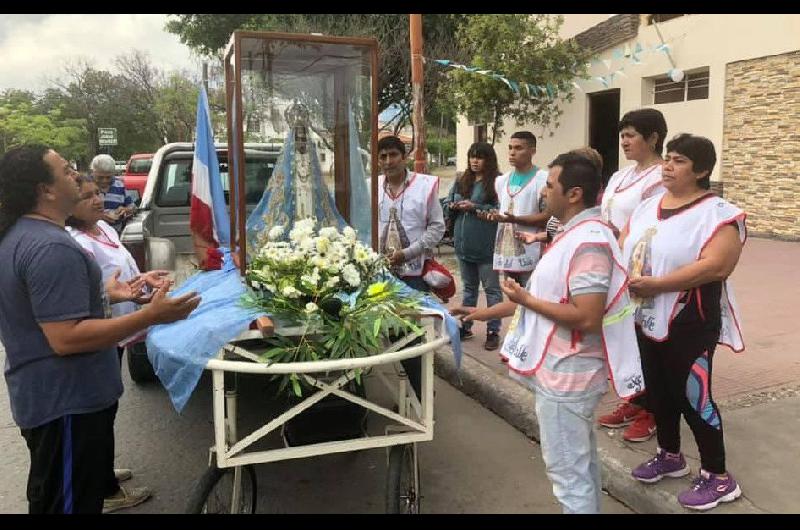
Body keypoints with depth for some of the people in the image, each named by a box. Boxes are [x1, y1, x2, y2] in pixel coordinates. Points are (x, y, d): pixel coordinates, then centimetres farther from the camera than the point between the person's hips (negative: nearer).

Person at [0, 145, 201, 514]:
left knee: (52, 498, 26)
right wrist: (150, 316, -30)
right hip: (67, 403, -11)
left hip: (43, 396, 11)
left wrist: (105, 295, 19)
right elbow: (65, 338, -30)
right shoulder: (52, 248, -26)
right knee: (72, 504, 5)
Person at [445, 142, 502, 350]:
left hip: (486, 245, -6)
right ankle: (466, 326, 30)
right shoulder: (461, 181, 11)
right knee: (469, 287, 19)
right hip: (464, 244, 7)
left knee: (492, 289, 5)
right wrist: (453, 206, -5)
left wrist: (474, 207, -22)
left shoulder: (496, 181, -10)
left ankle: (493, 331, 14)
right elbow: (448, 203, 16)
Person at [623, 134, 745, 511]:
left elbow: (715, 266, -26)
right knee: (658, 389, 17)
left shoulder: (718, 213, -14)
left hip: (688, 325, -7)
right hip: (645, 318, 7)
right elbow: (622, 246, 11)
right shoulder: (648, 206, 8)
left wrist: (654, 284, -25)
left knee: (691, 395, 0)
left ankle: (718, 477, 18)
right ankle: (669, 456, 37)